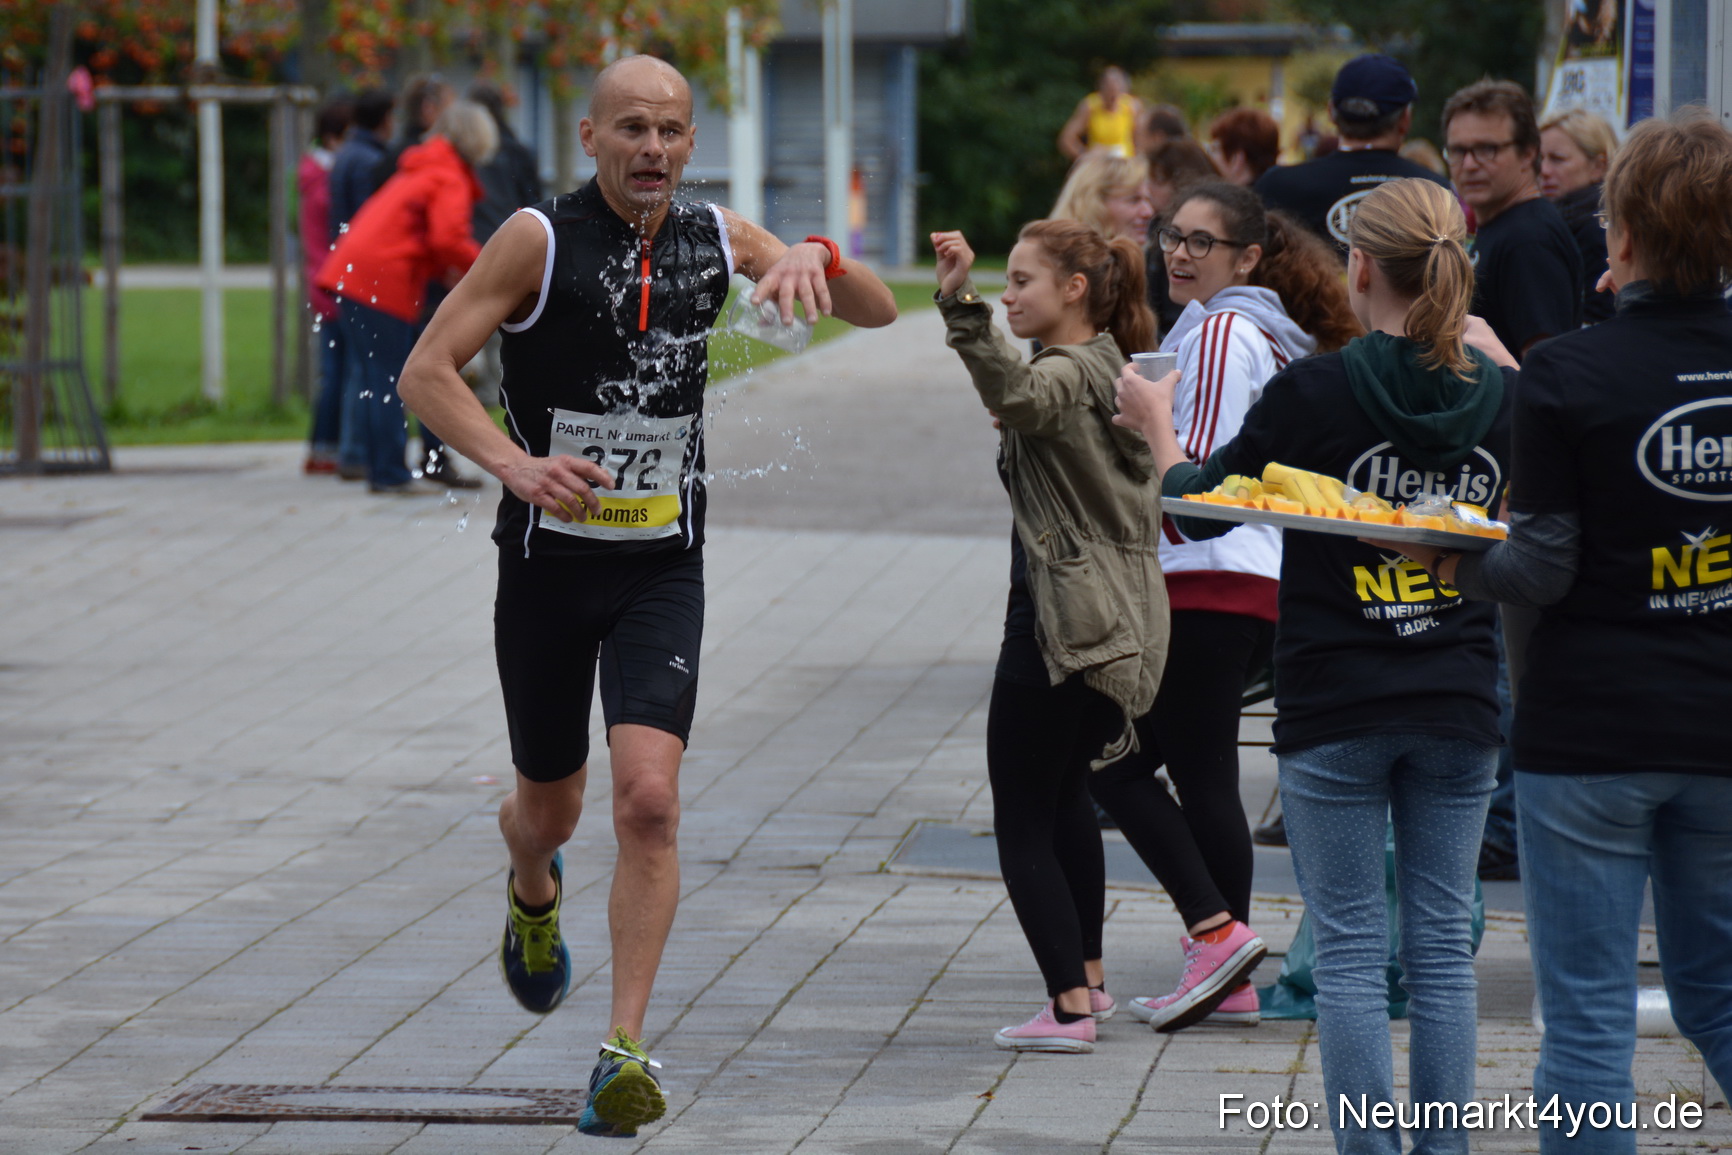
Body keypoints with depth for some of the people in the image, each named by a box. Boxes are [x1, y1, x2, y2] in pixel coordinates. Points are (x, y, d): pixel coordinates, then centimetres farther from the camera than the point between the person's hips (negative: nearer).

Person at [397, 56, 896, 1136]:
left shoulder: (719, 237, 2)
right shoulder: (541, 238, -9)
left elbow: (879, 311, 6)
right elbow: (427, 372, -11)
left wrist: (817, 258, -17)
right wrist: (518, 465, -27)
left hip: (662, 568, 1)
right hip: (550, 560, -1)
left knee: (649, 800, -17)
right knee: (550, 809, 13)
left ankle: (626, 1050, -13)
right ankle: (533, 895, 52)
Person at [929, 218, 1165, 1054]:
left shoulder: (1069, 376, -17)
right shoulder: (1113, 372, 14)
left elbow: (1015, 396, -41)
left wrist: (962, 309, -51)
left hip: (1060, 625, -10)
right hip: (1116, 623, 10)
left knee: (1022, 819, -5)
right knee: (1066, 790, 27)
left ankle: (1069, 1007, -11)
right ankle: (1089, 975, 36)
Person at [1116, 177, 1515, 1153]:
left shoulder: (1314, 392, -12)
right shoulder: (1500, 393, -1)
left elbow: (1202, 508, -2)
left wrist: (1156, 422, 18)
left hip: (1336, 710, -3)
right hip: (1460, 707, 3)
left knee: (1352, 952, 2)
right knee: (1444, 947, 9)